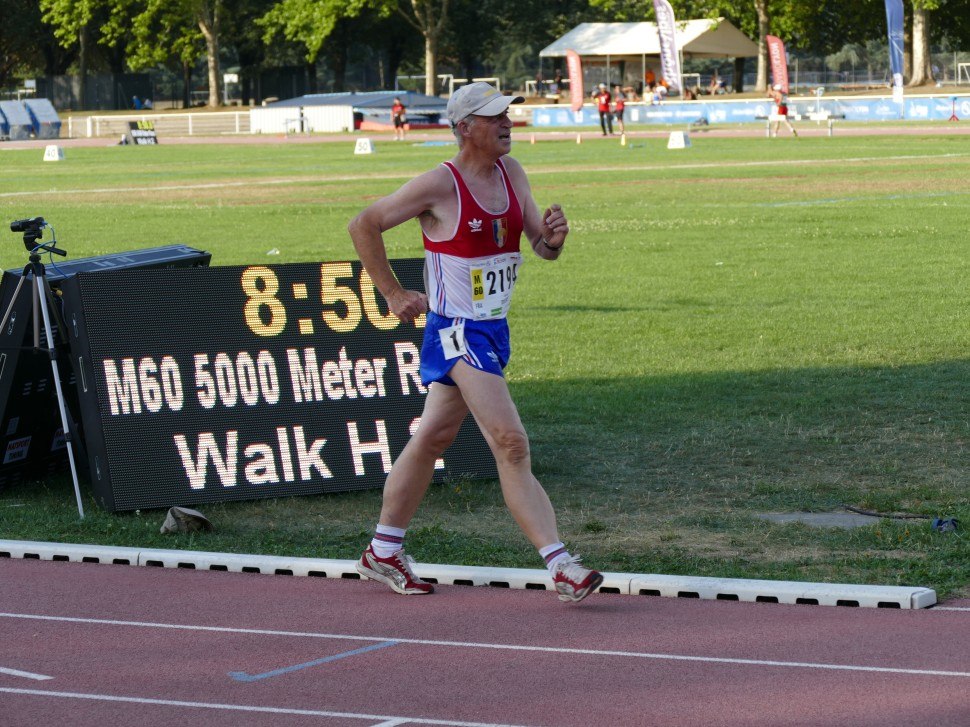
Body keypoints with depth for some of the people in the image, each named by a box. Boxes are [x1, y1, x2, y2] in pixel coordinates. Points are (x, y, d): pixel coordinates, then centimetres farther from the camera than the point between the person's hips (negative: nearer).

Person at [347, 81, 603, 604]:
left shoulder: (511, 173, 6)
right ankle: (561, 567, -17)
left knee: (433, 438, 18)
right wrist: (393, 294, -6)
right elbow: (363, 226, -7)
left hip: (493, 328, 8)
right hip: (457, 331, -8)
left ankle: (383, 552, 30)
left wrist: (554, 236, -18)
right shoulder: (439, 185, -15)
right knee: (511, 446, -14)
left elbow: (543, 248, 6)